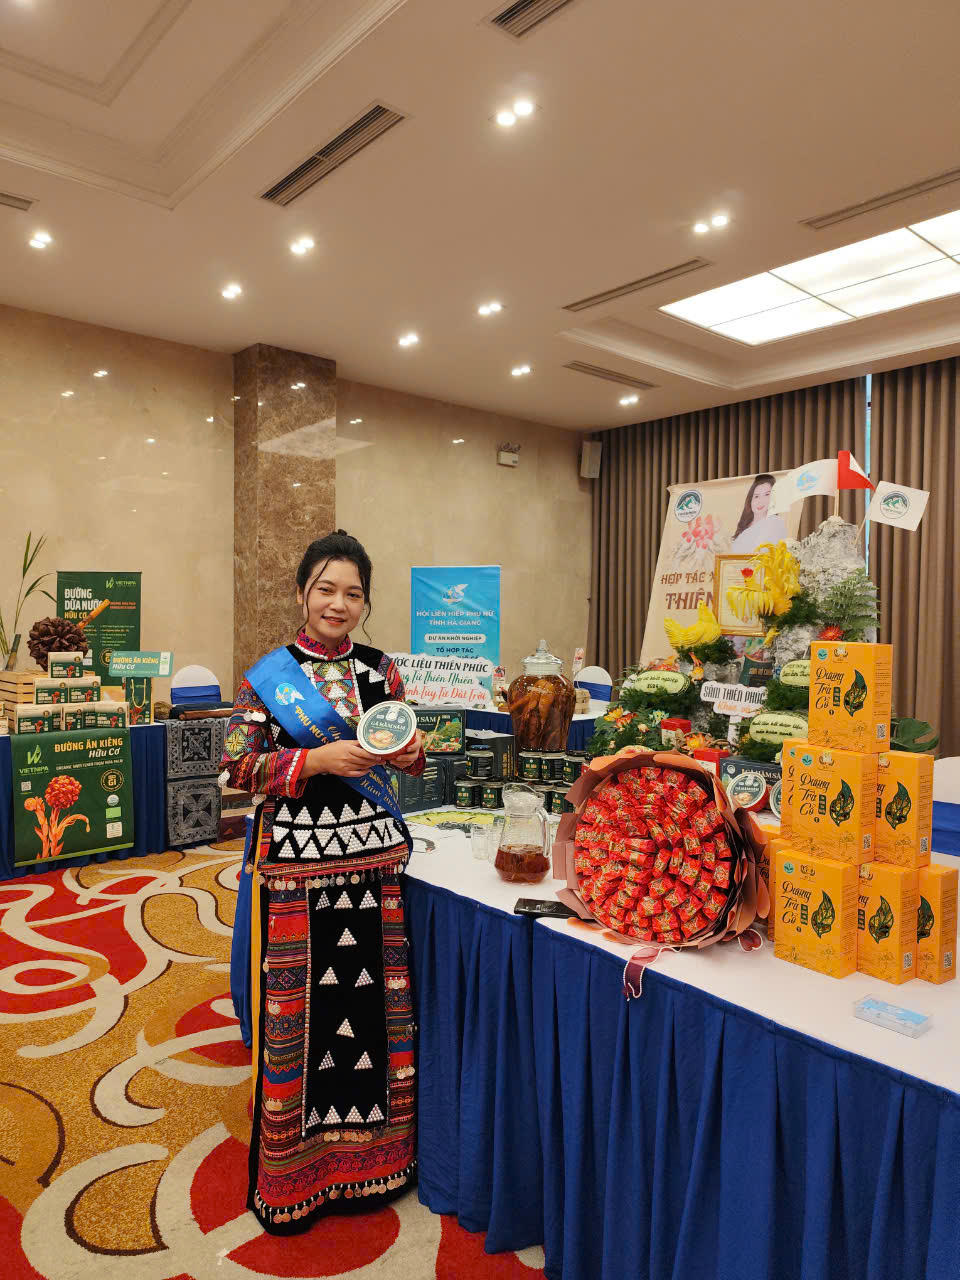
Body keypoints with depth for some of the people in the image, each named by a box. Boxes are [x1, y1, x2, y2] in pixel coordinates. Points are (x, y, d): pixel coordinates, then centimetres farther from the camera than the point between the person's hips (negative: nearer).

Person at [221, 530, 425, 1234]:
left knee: (374, 991, 11)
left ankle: (370, 1148, 33)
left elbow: (405, 754, 12)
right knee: (298, 999, 5)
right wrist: (317, 759, -19)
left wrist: (413, 752, -10)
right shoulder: (268, 675, -3)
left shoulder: (380, 669, 6)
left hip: (373, 851, 3)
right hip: (296, 856, -3)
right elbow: (237, 765, -7)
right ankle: (292, 1166, 27)